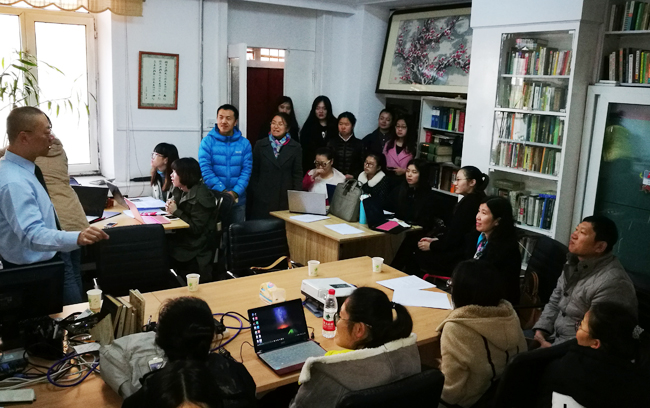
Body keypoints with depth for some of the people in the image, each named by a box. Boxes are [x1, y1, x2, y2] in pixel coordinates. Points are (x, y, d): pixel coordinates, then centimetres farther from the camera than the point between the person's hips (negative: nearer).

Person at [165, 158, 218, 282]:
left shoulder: (201, 198, -20)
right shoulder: (180, 190, 6)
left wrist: (176, 211, -19)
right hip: (184, 237, 8)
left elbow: (196, 229, -20)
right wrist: (170, 206, -10)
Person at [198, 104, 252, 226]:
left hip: (238, 200, 2)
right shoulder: (207, 142, -2)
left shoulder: (244, 143, 2)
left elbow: (246, 171, -2)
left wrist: (235, 192, -14)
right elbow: (205, 169, -9)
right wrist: (223, 191, -17)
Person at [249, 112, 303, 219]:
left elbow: (297, 174, 5)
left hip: (285, 199, 0)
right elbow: (254, 173, 8)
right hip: (262, 199, 0)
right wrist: (253, 195, 3)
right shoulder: (260, 145, 7)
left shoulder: (295, 148, 5)